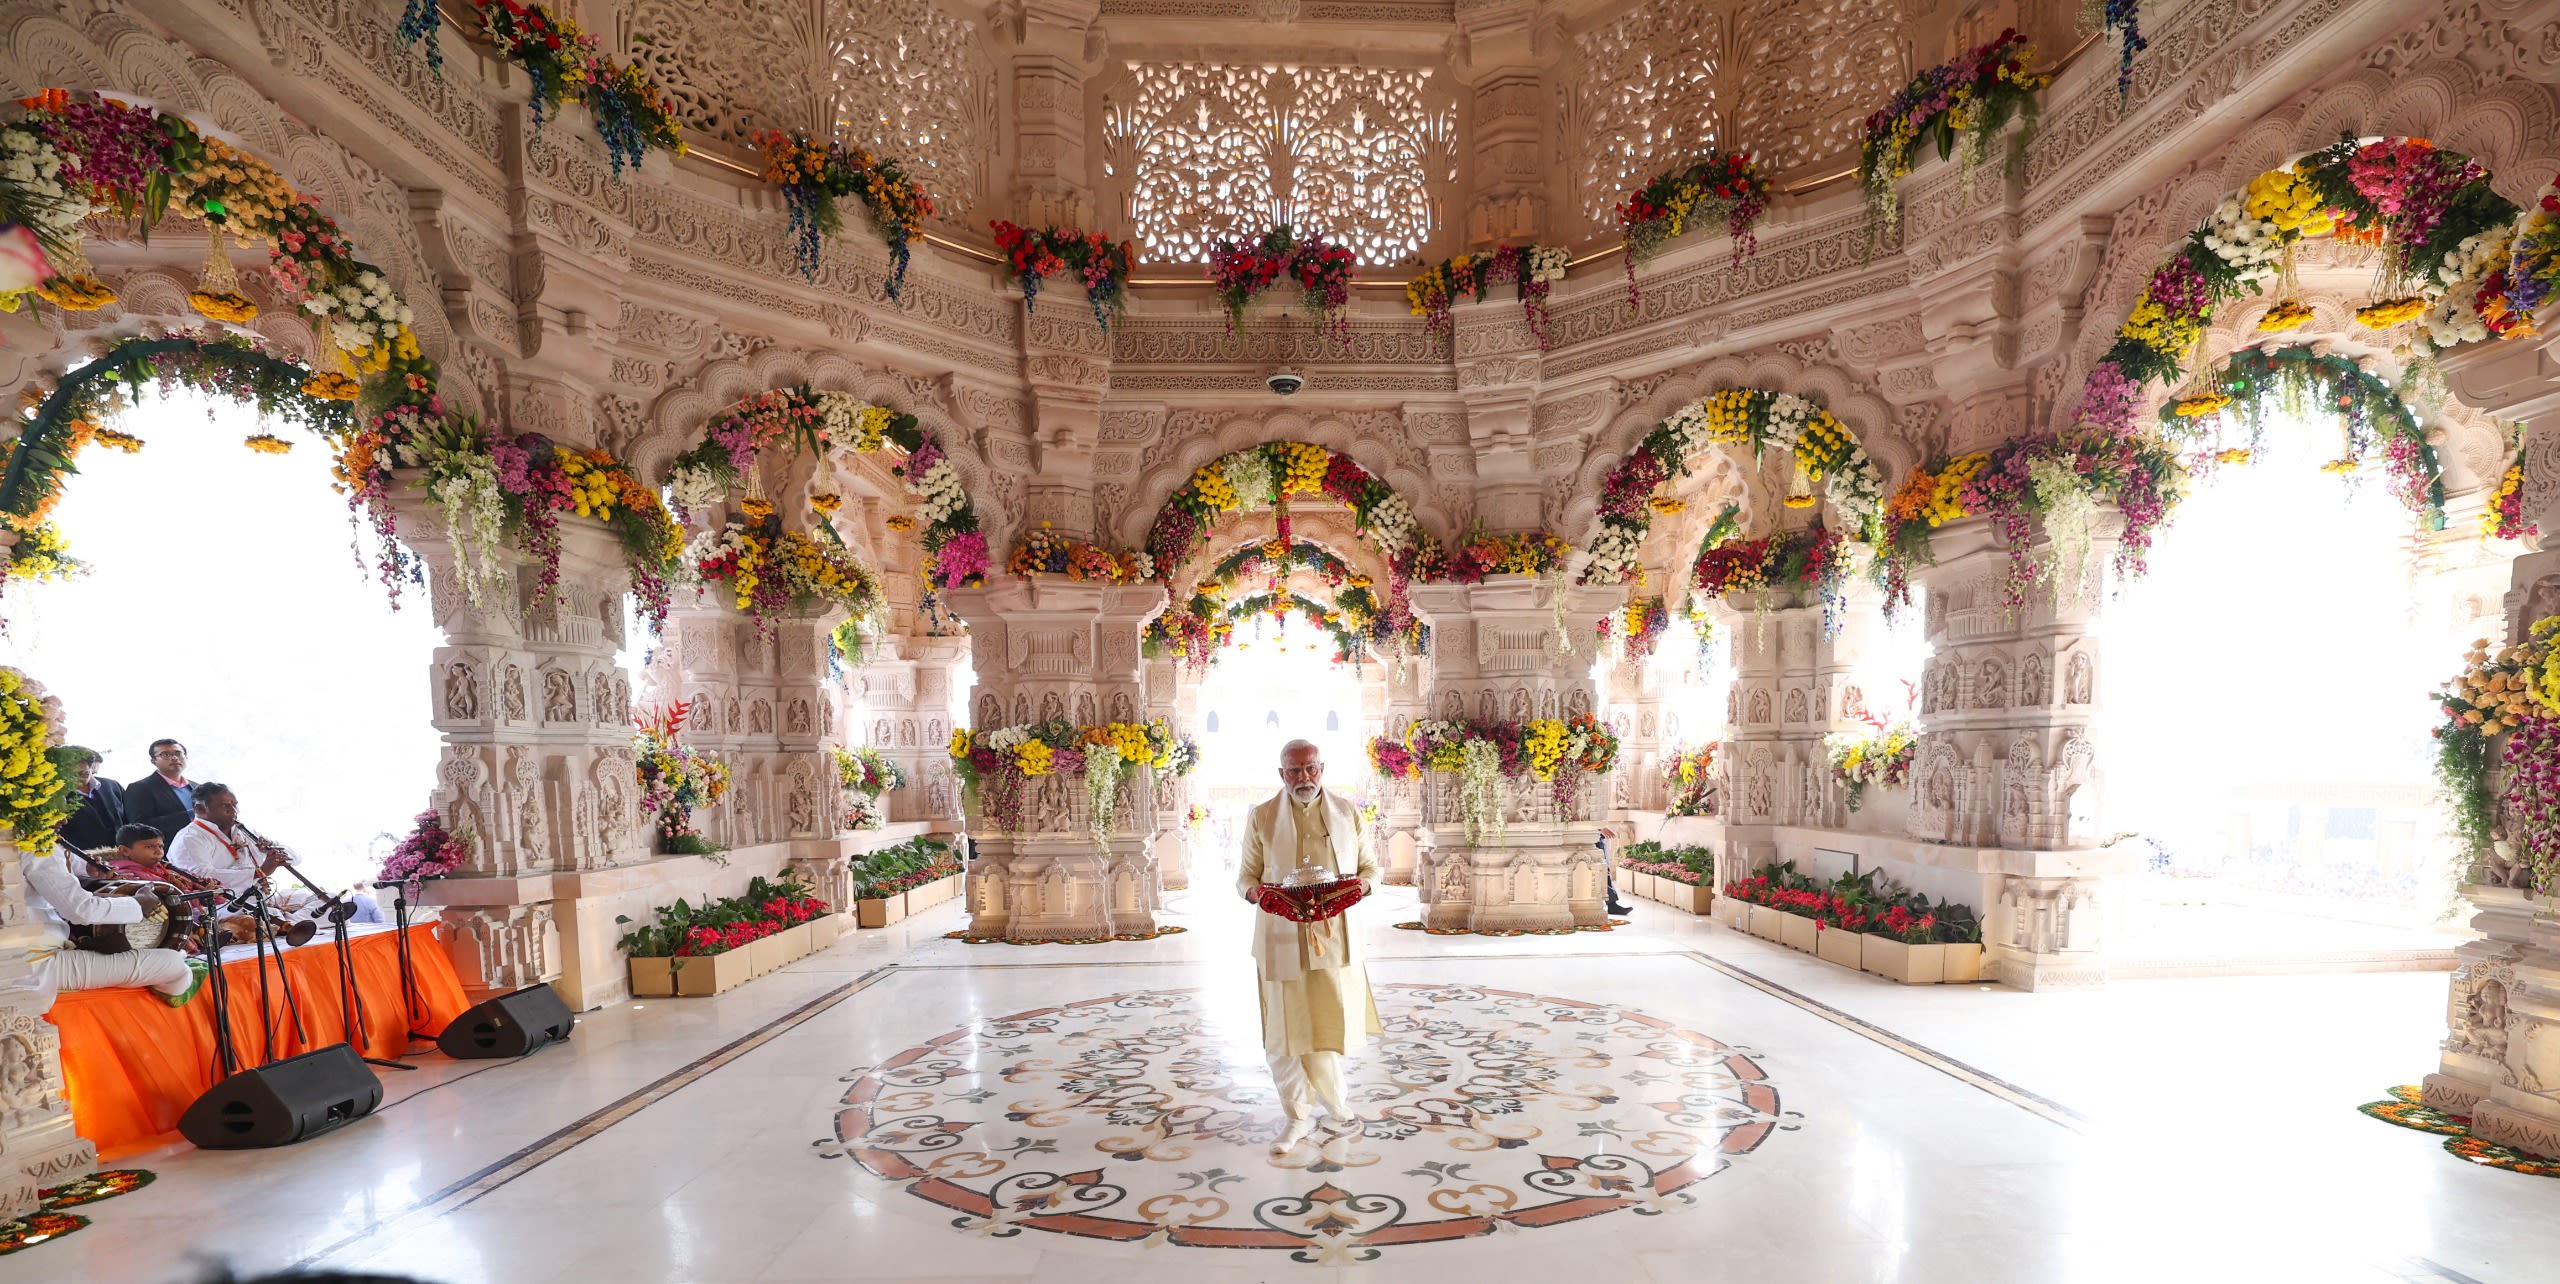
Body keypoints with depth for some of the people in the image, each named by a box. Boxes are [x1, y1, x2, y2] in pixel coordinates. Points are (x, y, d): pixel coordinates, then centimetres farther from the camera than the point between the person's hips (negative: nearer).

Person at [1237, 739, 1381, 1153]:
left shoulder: (1348, 813, 7)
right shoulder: (1261, 818, 3)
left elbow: (1370, 867, 12)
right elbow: (1246, 874, 7)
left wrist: (1360, 885, -10)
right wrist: (1255, 892, -16)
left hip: (1335, 939, 1)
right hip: (1282, 942, -1)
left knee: (1336, 1022, 9)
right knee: (1285, 1030, 2)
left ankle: (1330, 1093, 39)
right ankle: (1298, 1117, 20)